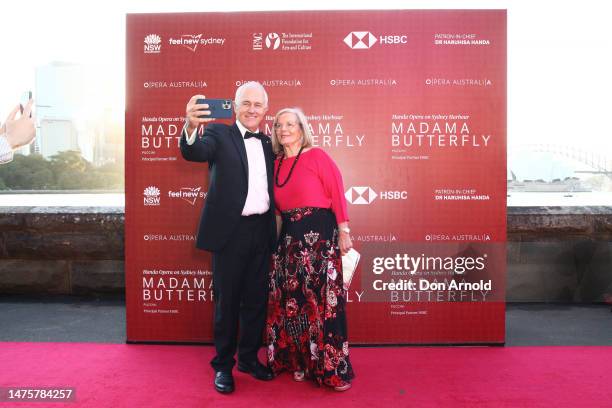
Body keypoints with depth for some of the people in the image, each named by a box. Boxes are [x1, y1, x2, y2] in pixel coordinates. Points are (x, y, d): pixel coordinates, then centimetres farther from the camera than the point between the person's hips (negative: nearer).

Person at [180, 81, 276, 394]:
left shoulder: (267, 143, 13)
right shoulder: (219, 133, -2)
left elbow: (270, 187, 15)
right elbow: (193, 153, -22)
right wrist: (190, 127, -43)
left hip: (262, 231, 5)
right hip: (231, 231, -5)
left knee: (256, 299, 14)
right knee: (227, 300, 7)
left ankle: (249, 358, 32)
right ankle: (223, 365, 25)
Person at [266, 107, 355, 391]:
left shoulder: (317, 156, -3)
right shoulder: (276, 165, 12)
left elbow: (337, 193, -7)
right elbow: (278, 207, 15)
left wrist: (344, 231, -11)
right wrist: (278, 236, 7)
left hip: (319, 235, -5)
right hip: (288, 238, 6)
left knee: (322, 300, -2)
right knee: (291, 301, 9)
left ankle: (332, 368, 12)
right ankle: (300, 361, 25)